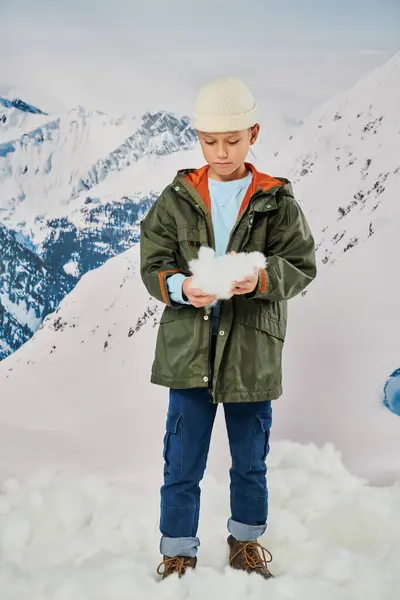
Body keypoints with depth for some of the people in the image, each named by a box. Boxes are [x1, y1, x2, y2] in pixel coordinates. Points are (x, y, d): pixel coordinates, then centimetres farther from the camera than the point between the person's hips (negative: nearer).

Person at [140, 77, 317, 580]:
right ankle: (177, 554, 24)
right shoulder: (176, 199, 1)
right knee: (181, 465, 7)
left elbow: (301, 266, -3)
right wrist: (182, 288, -22)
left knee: (250, 463, 17)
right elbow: (153, 265, -1)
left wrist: (262, 279, -24)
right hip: (188, 351, 0)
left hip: (252, 353, 0)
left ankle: (246, 542, 39)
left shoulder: (277, 202, -1)